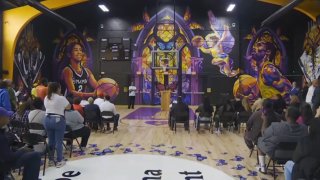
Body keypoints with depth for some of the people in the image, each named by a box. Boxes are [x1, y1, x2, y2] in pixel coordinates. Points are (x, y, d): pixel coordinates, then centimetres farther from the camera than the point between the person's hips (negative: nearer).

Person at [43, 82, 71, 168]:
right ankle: (59, 161, 7)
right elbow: (68, 107, -3)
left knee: (51, 141, 14)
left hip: (47, 120, 6)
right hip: (58, 120, -6)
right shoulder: (61, 98, -12)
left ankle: (51, 160, 22)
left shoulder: (46, 98, 8)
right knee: (58, 141, 1)